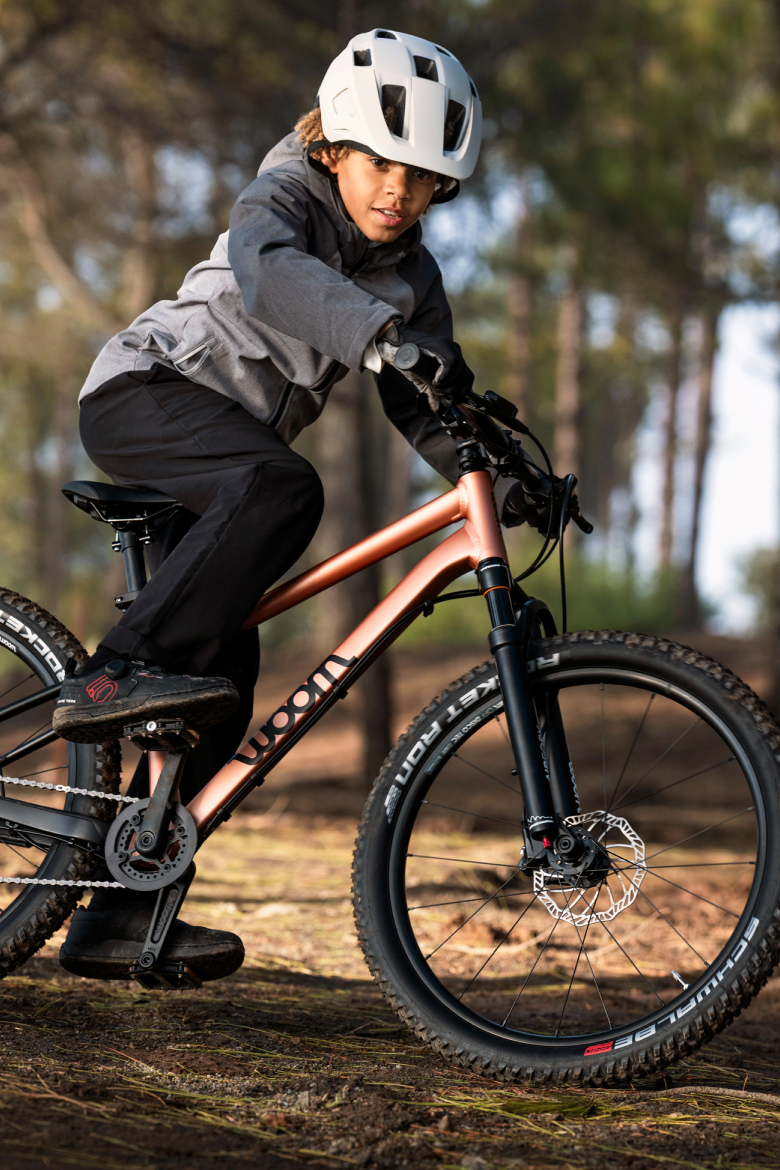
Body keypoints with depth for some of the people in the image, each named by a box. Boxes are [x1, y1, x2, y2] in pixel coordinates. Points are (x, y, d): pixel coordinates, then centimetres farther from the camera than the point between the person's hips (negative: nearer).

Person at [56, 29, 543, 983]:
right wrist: (379, 335, -53)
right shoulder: (283, 197, -13)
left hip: (222, 456, 7)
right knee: (281, 490, -35)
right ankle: (114, 675, -37)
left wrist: (492, 472, -22)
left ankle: (119, 917, 1)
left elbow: (424, 402, -1)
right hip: (143, 393, -7)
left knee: (223, 673, -3)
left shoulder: (411, 279, 6)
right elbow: (268, 271, -36)